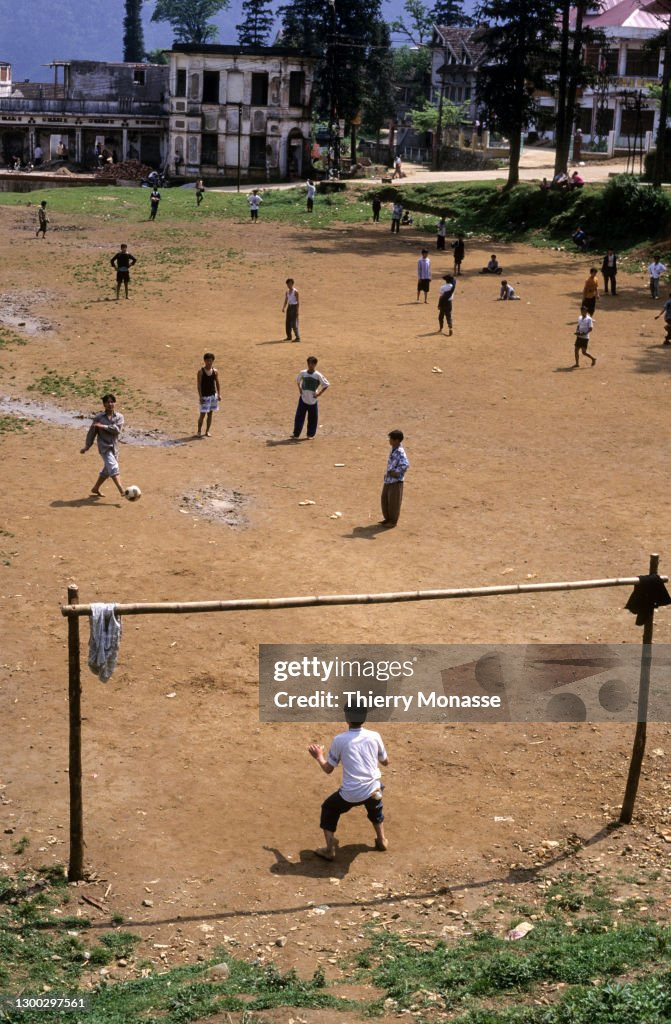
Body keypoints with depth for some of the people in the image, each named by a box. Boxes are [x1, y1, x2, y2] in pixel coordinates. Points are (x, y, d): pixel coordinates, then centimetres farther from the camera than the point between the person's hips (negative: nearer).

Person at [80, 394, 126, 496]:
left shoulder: (119, 417, 3)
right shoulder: (98, 417, -2)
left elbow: (117, 429, -14)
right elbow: (92, 432, 4)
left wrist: (103, 426, -18)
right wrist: (86, 446, 7)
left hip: (114, 447, 5)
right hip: (104, 447, -5)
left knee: (107, 470, 16)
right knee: (113, 467, -20)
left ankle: (95, 489, 35)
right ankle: (122, 491, -33)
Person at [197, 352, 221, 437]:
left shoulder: (215, 371, 2)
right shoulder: (201, 372, -9)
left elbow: (217, 383, 8)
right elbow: (198, 385, -11)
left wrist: (219, 394, 1)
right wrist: (200, 396, -16)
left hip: (213, 395, 4)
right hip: (204, 396, -4)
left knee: (210, 414, 9)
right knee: (202, 414, -3)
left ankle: (207, 431, 18)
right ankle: (199, 431, 11)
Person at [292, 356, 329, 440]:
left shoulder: (318, 375, -9)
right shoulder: (303, 373, 0)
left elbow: (326, 385, -4)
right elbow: (298, 380, 20)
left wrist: (319, 394, -7)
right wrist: (299, 389, 8)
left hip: (313, 400, -1)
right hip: (303, 398, 1)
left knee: (313, 418, 5)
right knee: (299, 416, -1)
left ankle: (310, 434, 19)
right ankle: (296, 434, 4)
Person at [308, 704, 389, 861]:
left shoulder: (339, 739, -9)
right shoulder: (374, 736, -2)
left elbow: (328, 769, 0)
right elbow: (385, 762, 13)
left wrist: (318, 757, 20)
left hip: (350, 795, -3)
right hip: (373, 791, 3)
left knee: (328, 809, 26)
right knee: (375, 809, 39)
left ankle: (330, 849, 19)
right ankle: (381, 841, 48)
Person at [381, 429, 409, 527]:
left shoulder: (400, 452, -21)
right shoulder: (393, 449, 7)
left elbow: (405, 464, -32)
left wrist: (396, 472, -23)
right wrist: (388, 472, 10)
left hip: (396, 480, -9)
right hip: (388, 479, 9)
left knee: (393, 501, 4)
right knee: (384, 499, 17)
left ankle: (393, 521, 18)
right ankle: (387, 518, 32)